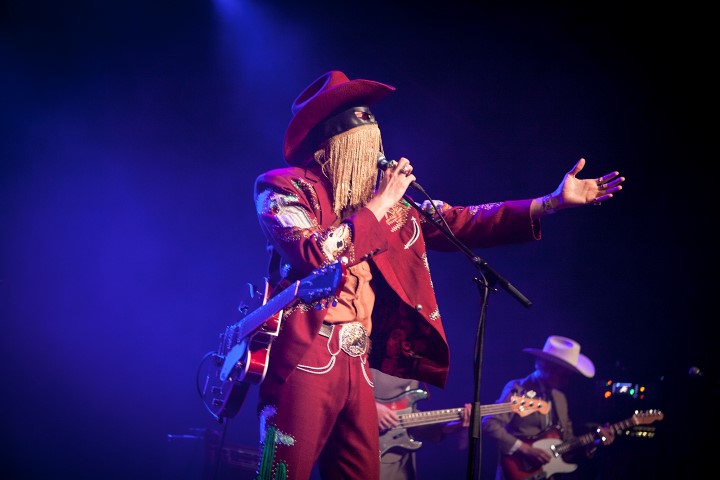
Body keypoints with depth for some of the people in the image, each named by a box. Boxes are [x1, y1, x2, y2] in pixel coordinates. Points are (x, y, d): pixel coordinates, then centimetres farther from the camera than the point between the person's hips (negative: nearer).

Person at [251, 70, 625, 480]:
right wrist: (379, 204, -11)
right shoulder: (284, 187, -2)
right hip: (304, 359, -7)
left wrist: (553, 202, 7)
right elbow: (316, 257, -19)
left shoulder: (369, 198, 15)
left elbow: (459, 222, 12)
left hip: (356, 365, 7)